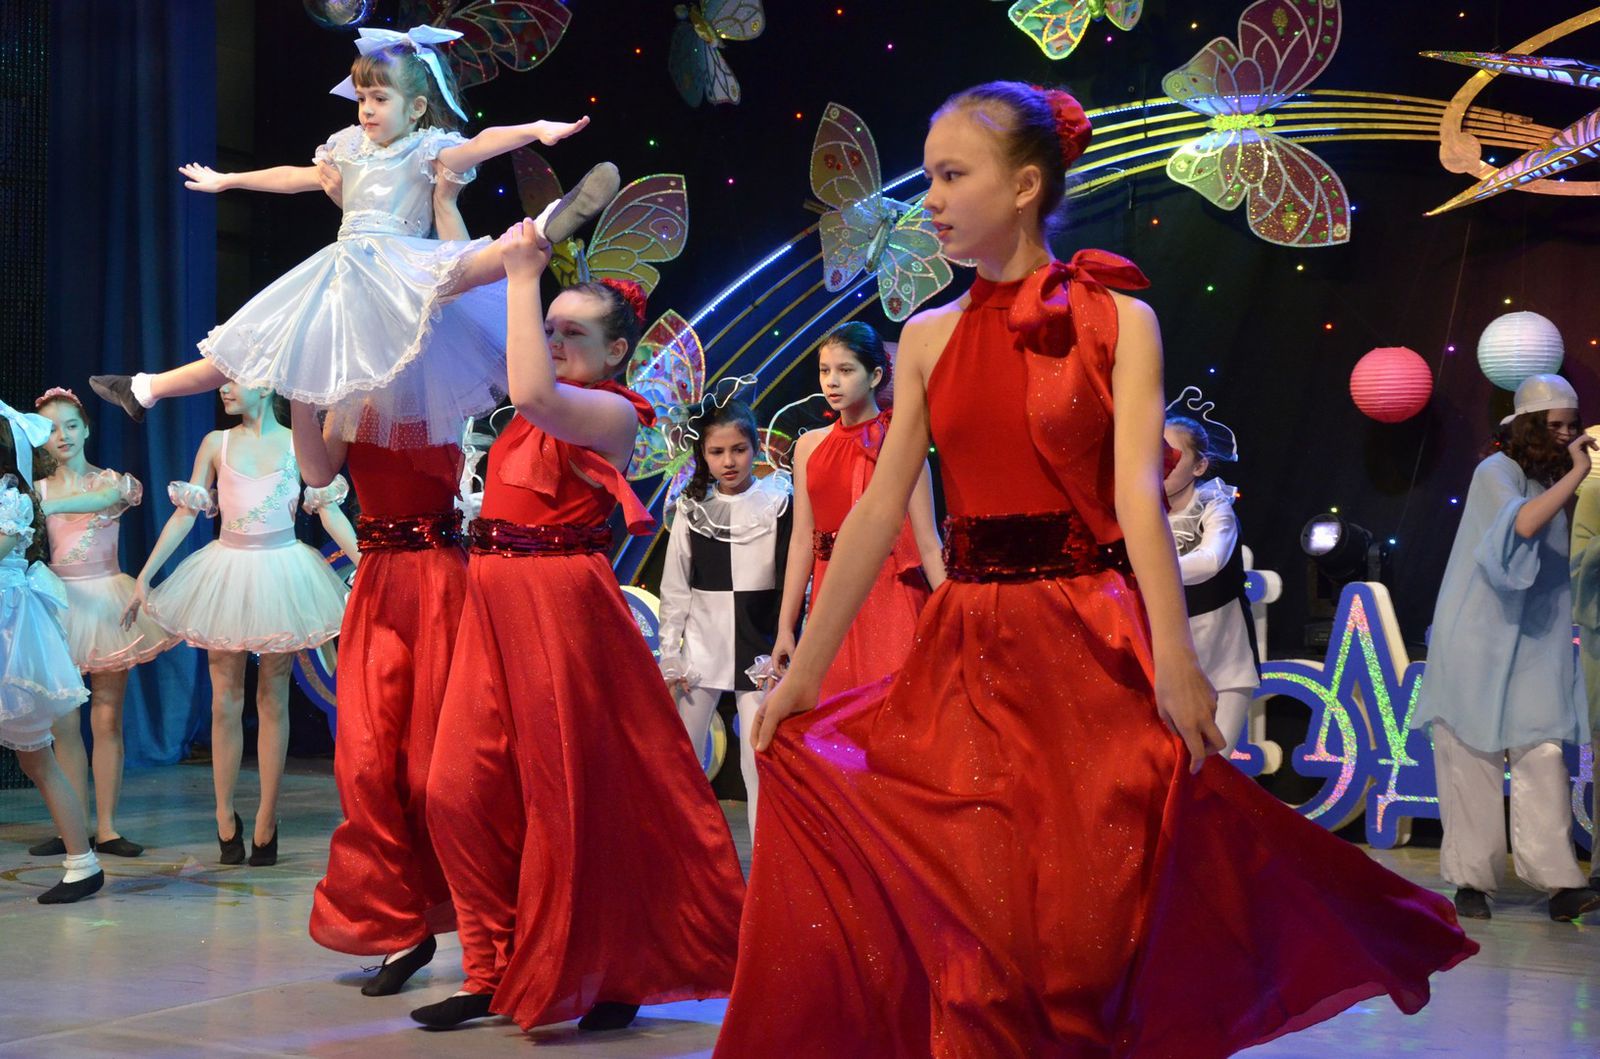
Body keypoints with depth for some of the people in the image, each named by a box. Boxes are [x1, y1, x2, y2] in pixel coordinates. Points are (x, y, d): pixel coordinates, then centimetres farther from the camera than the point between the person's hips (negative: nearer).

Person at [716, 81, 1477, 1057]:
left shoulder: (1118, 319, -1)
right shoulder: (929, 339, 9)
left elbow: (1139, 491, -12)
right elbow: (880, 512, 6)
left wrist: (1173, 656, -23)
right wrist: (802, 672, 2)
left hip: (1093, 645, -3)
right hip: (968, 654, 3)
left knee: (1088, 922, -2)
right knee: (978, 935, 2)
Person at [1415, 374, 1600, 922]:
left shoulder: (1548, 479, 16)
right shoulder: (1496, 473, -6)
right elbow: (1521, 525, -27)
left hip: (1532, 644, 6)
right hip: (1478, 640, -6)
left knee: (1543, 753, -6)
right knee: (1474, 758, -3)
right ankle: (1472, 880, 4)